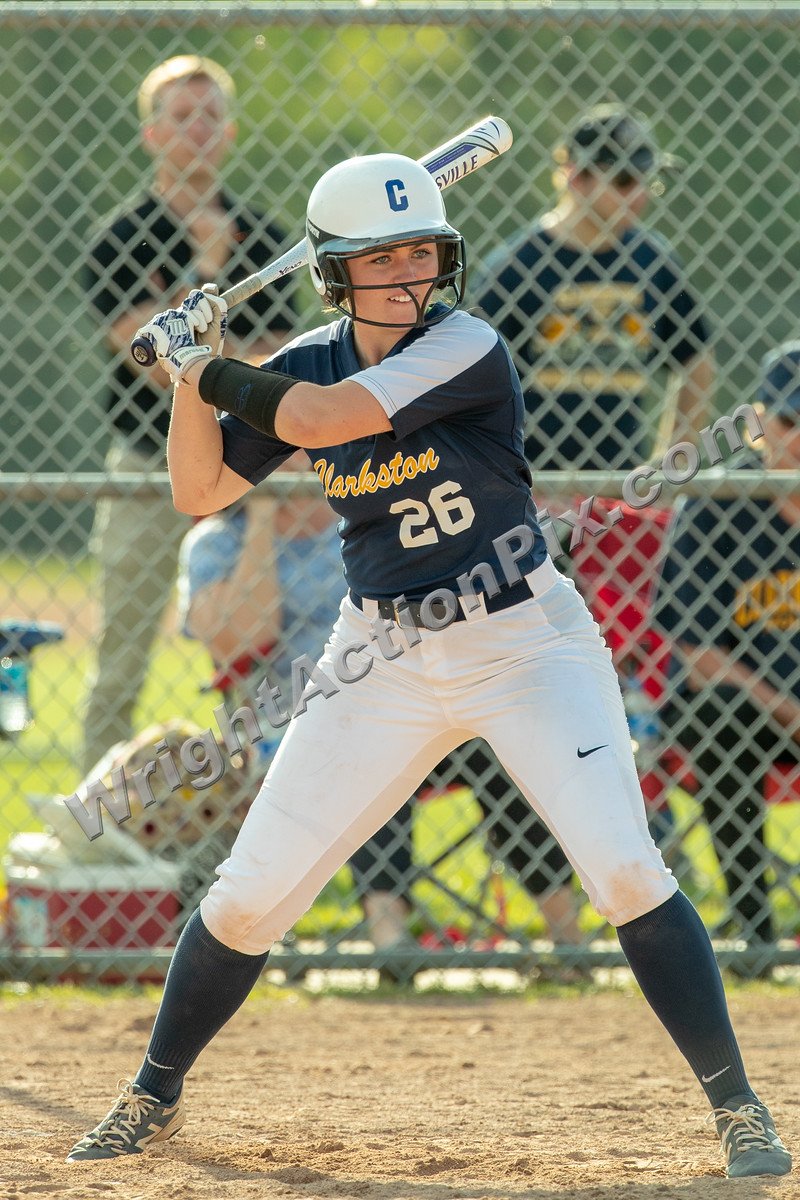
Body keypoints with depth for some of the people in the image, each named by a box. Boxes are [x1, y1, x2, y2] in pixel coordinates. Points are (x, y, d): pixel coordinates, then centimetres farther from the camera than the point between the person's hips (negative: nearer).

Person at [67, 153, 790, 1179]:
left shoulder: (465, 349, -18)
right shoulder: (309, 365, 0)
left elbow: (315, 419, -28)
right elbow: (199, 491, 5)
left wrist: (199, 363, -14)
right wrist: (192, 374, -8)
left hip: (525, 643, -4)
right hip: (384, 661, 4)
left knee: (625, 869, -18)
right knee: (250, 893, 2)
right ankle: (152, 1101, 21)